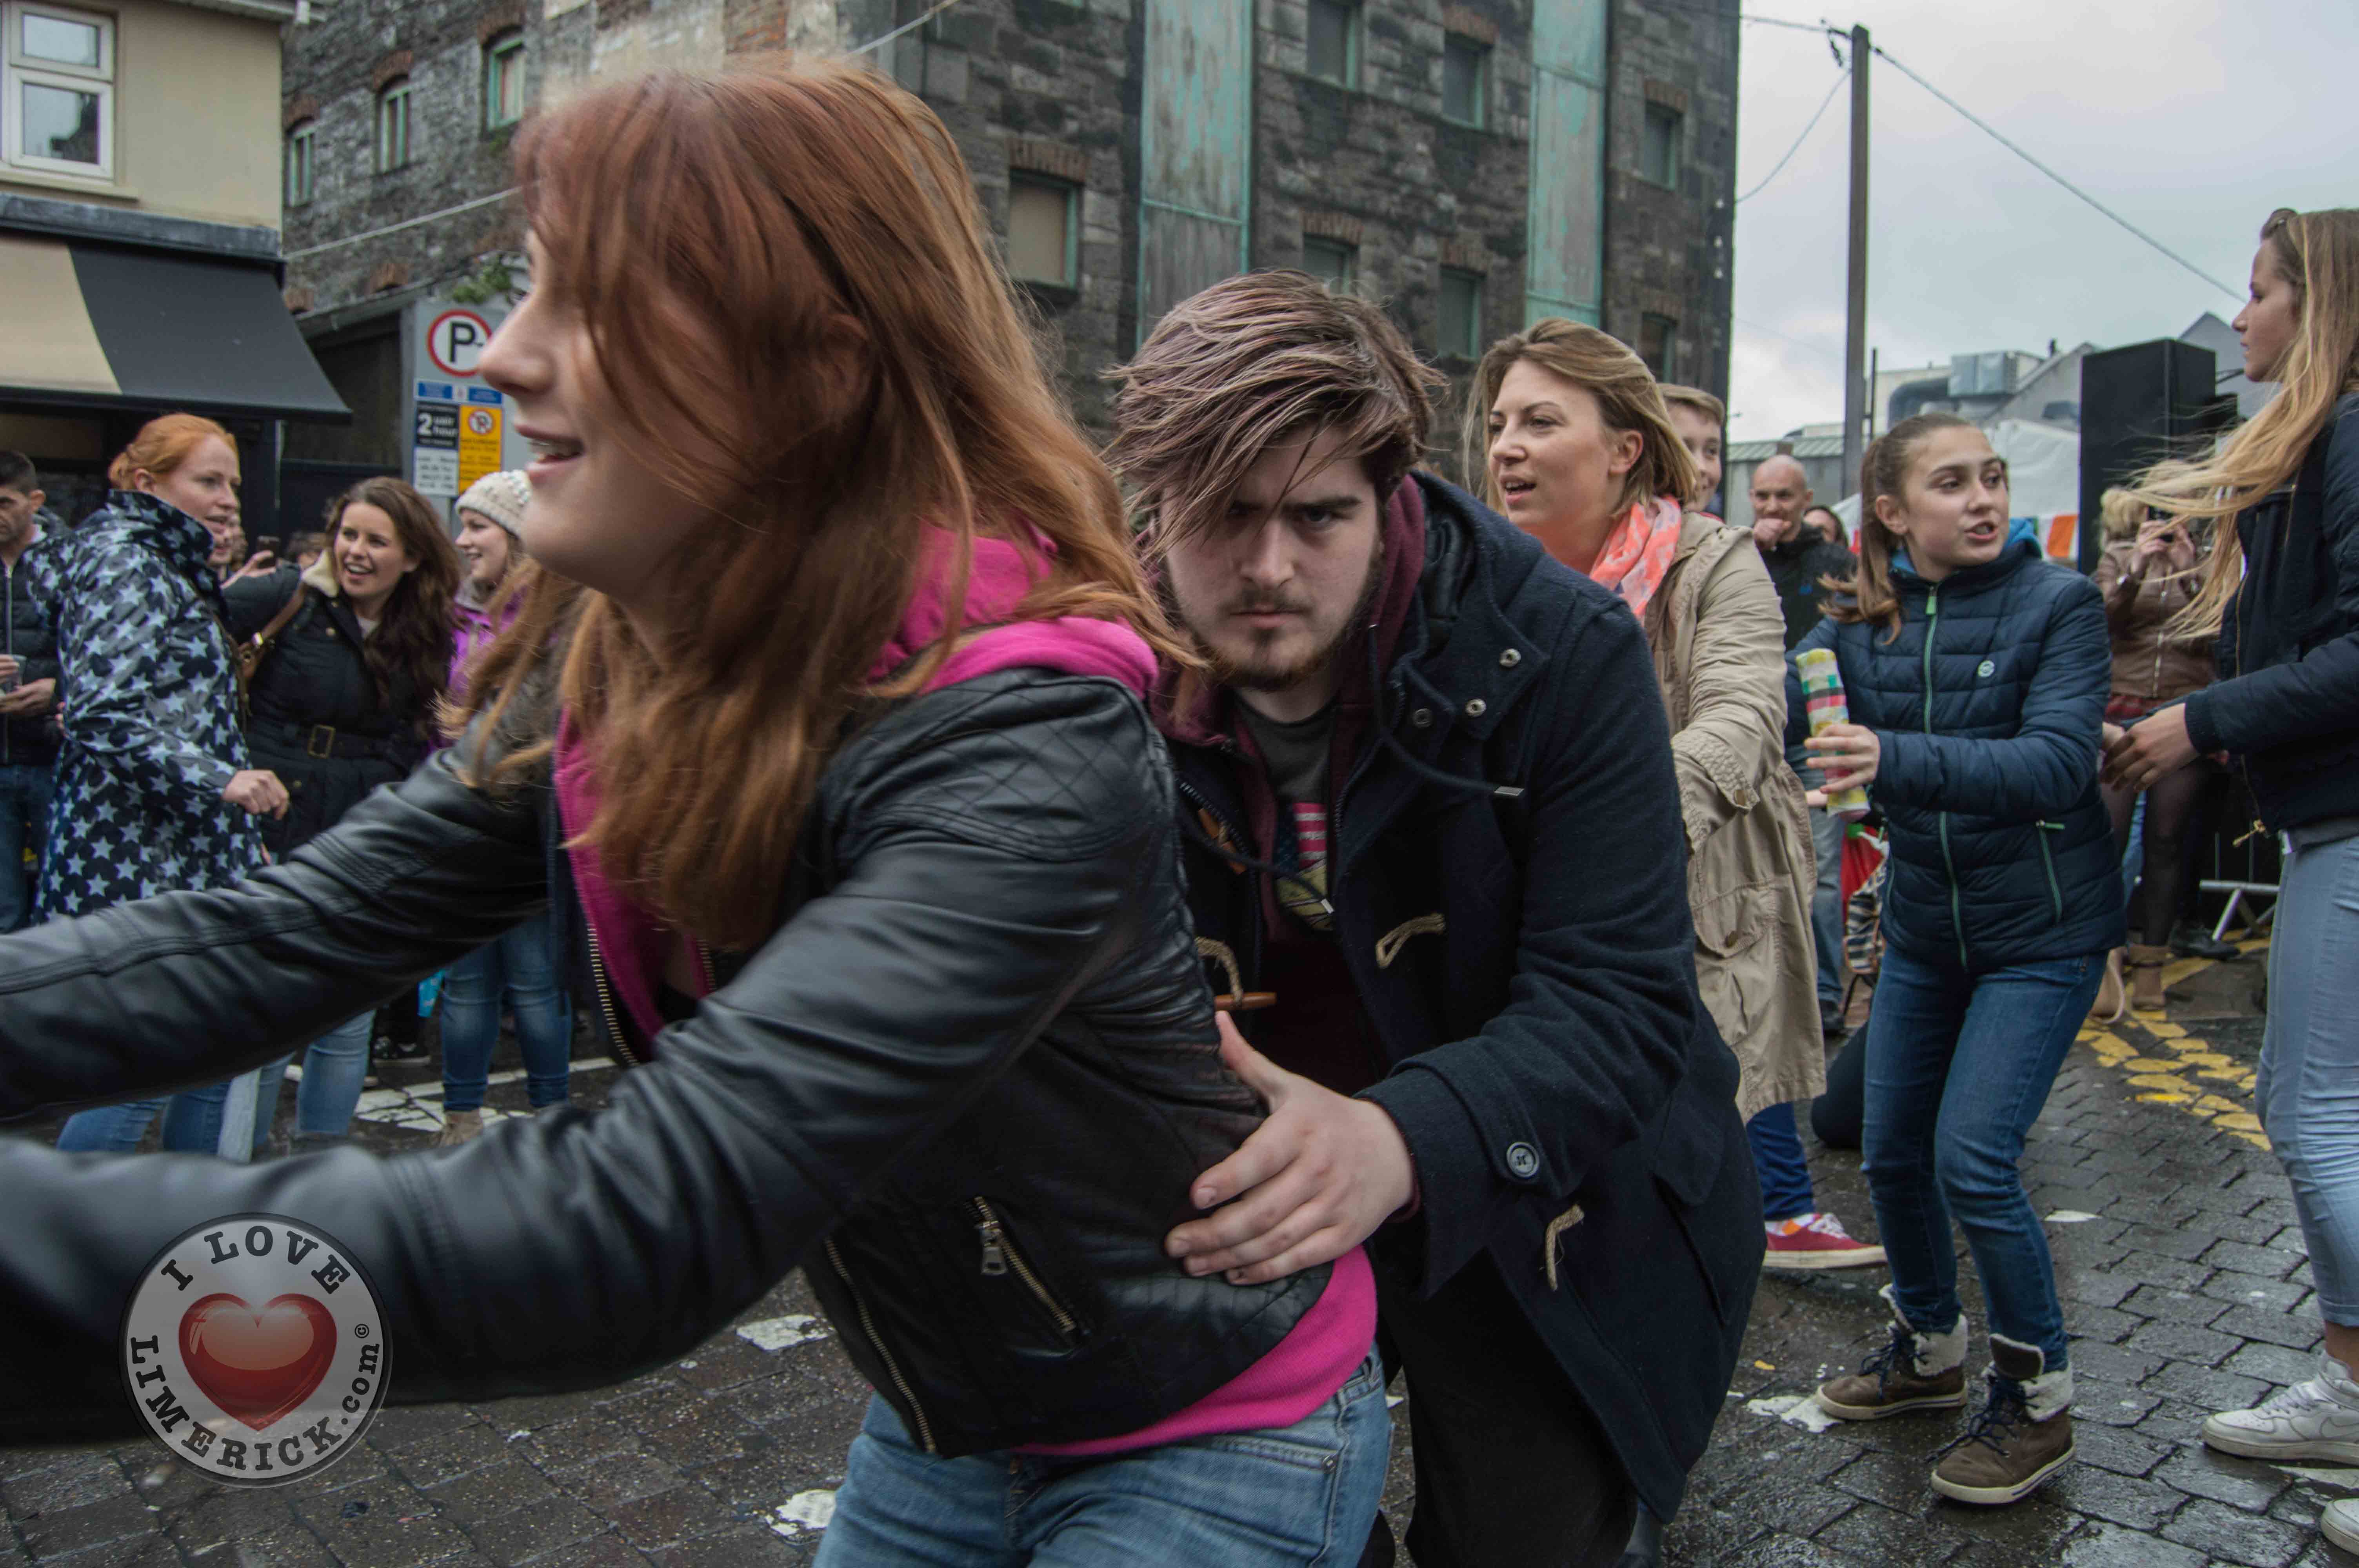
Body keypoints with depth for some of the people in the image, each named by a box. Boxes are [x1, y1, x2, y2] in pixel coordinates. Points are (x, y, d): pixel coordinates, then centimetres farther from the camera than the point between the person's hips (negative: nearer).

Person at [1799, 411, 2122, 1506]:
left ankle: (2037, 1395, 11)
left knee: (1973, 1159, -12)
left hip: (2040, 929, -5)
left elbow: (2057, 764, -26)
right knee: (1893, 1153, 10)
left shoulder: (2058, 602, -13)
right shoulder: (1863, 621, 0)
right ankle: (1928, 1351, 35)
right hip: (1923, 922, 5)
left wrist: (1897, 758, -42)